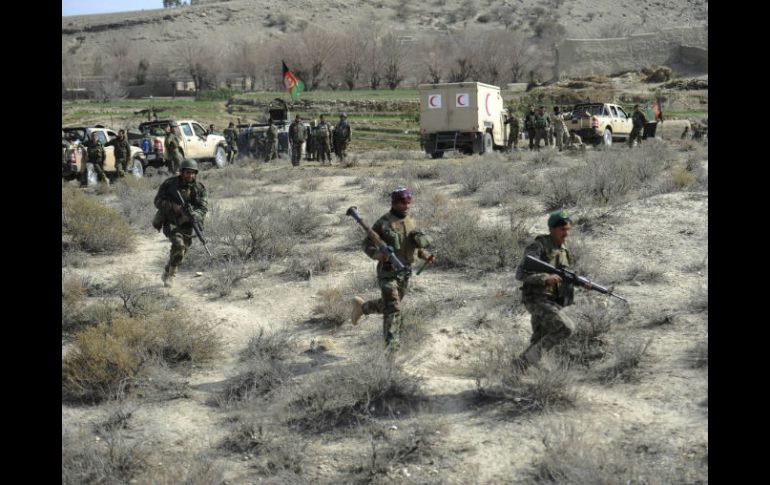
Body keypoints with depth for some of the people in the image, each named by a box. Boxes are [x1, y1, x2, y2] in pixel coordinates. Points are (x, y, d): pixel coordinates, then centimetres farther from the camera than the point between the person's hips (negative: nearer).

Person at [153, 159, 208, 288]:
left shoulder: (199, 188, -4)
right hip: (170, 222, -3)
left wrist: (193, 216, -30)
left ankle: (167, 274, 35)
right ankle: (171, 273, -9)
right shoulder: (169, 183, -9)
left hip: (186, 224, 3)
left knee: (181, 252, 9)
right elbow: (158, 201, -7)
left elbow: (203, 208, -10)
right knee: (178, 244, -27)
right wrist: (173, 206, -25)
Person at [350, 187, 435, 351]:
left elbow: (416, 245, 17)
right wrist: (378, 255, -29)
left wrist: (426, 256, -2)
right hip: (388, 271, -6)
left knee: (388, 305, 20)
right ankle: (392, 347, -9)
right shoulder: (383, 223, -12)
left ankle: (361, 307, 45)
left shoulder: (411, 222, 5)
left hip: (405, 272, 6)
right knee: (393, 309, -12)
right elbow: (367, 245, -9)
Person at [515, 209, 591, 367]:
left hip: (552, 301, 8)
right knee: (567, 328, -21)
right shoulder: (538, 247, -14)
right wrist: (546, 278, -30)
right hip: (537, 300, -8)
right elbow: (521, 274, -20)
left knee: (538, 342, 10)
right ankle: (528, 358, -13)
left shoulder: (563, 249, 11)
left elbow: (564, 276, 20)